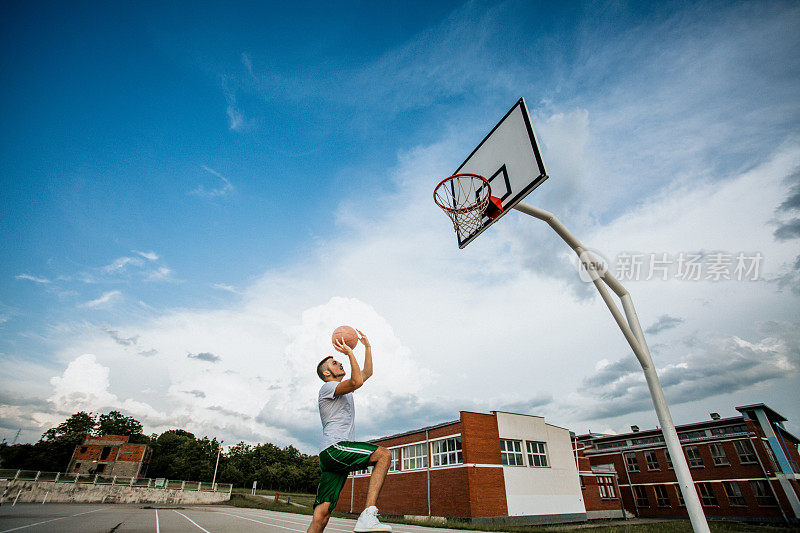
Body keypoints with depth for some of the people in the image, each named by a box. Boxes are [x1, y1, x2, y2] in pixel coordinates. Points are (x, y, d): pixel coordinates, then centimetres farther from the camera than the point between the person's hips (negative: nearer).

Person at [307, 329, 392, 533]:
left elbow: (367, 373, 33)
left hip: (333, 455, 9)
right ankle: (368, 515, -23)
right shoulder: (328, 387, 0)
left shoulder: (345, 389, 28)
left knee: (322, 513, 0)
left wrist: (367, 346, 29)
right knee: (384, 454, -17)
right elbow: (357, 381, -18)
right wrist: (349, 352, -11)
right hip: (333, 447, -9)